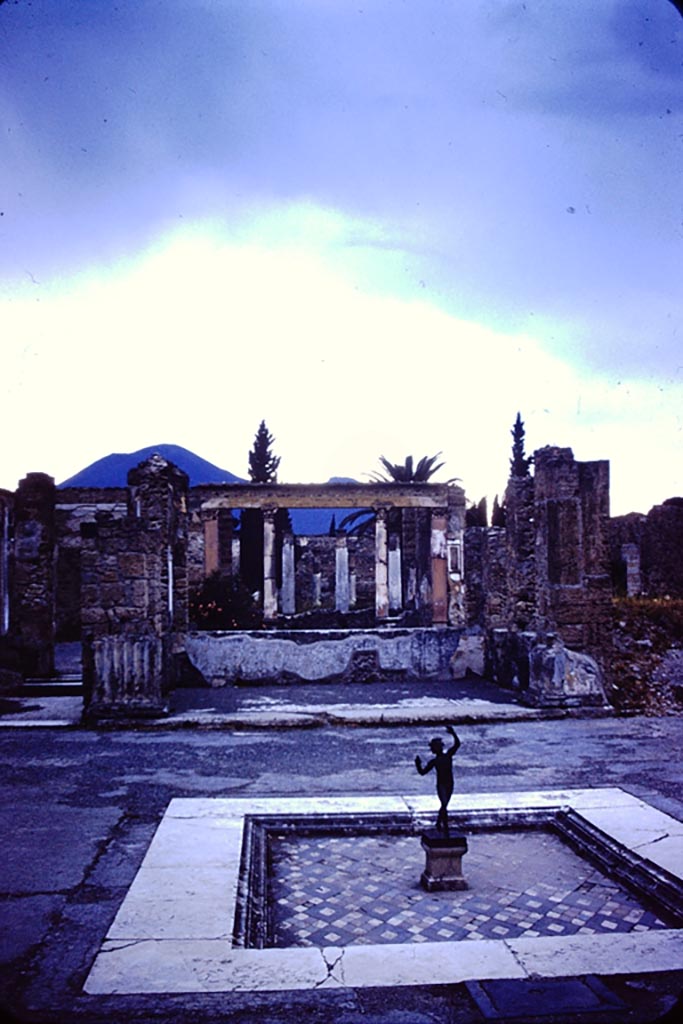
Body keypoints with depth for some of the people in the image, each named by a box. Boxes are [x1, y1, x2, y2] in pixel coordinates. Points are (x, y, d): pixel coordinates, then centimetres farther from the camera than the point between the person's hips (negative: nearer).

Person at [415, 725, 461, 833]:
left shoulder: (448, 755, 3)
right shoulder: (433, 761, -3)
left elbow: (457, 744, -9)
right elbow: (422, 772, -3)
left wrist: (453, 734, -23)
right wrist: (418, 764, -21)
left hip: (450, 785, 4)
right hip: (441, 785, -4)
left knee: (444, 806, 17)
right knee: (444, 806, -12)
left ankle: (439, 824, 34)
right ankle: (446, 828, -8)